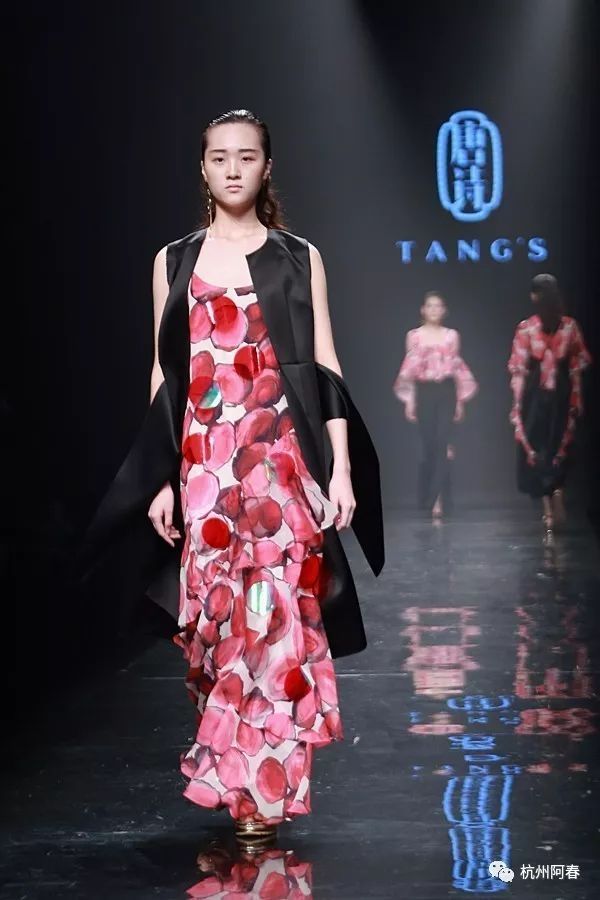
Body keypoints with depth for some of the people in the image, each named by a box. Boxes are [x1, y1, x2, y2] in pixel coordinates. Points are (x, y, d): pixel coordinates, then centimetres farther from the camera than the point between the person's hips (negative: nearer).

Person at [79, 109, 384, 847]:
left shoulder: (300, 258, 8)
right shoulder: (174, 262, 11)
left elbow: (326, 370, 4)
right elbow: (164, 376, 10)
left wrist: (342, 469, -4)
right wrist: (161, 480, 3)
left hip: (284, 461, -1)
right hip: (203, 466, 2)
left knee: (276, 617, -8)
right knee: (213, 621, 2)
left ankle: (263, 789, -3)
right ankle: (237, 778, 17)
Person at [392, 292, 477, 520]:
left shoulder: (452, 336, 8)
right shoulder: (414, 336, 5)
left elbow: (457, 368, 10)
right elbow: (409, 369, 4)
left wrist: (460, 401, 8)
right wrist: (409, 400, -1)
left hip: (446, 391, 0)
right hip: (424, 392, 0)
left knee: (442, 443, -10)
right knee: (428, 444, 1)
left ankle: (438, 500, -12)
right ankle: (430, 498, 16)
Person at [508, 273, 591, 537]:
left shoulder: (526, 328, -10)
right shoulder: (570, 326, -3)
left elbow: (518, 370, -8)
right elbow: (577, 366, 2)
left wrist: (518, 404, -2)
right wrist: (576, 400, 12)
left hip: (535, 393, -2)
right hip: (562, 394, 2)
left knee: (535, 449, 8)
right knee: (560, 448, 21)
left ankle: (548, 513, 6)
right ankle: (557, 493, 8)